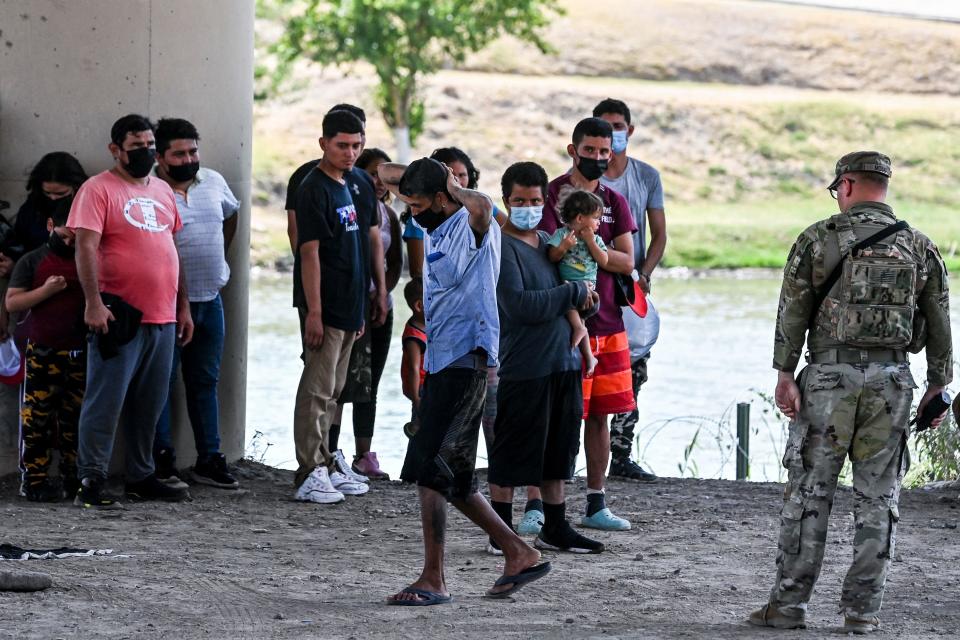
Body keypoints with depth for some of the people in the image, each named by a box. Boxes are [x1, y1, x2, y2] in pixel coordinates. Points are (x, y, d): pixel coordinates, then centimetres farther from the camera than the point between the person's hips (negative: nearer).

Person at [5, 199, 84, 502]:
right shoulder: (32, 261, 0)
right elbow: (11, 302, -6)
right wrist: (46, 291, -17)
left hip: (78, 353, 4)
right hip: (42, 352, -4)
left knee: (76, 418, 7)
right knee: (37, 417, -5)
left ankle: (74, 477, 14)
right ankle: (35, 479, -2)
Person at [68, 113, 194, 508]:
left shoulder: (163, 191, 17)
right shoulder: (99, 189, -5)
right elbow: (85, 246, -14)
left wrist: (183, 306, 20)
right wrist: (93, 302, -23)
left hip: (163, 319, 7)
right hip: (120, 317, -7)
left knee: (149, 404, 11)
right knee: (106, 402, -7)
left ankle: (141, 478, 20)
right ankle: (90, 482, -5)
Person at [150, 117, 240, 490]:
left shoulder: (213, 182, 7)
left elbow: (231, 215, 26)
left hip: (209, 301, 6)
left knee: (205, 382, 11)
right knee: (162, 383, -1)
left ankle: (209, 460, 16)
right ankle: (162, 461, 5)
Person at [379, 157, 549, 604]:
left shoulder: (471, 226, -10)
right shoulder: (433, 228, 16)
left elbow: (481, 206, -35)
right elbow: (387, 175, 29)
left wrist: (454, 186, -16)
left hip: (466, 360, -10)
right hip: (440, 361, 10)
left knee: (428, 470, -14)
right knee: (450, 478, 12)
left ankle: (433, 580, -12)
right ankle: (519, 554, 22)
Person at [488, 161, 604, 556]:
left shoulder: (549, 242, 14)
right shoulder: (502, 247, -11)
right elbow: (519, 305, -22)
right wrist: (573, 293, -15)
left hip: (563, 361, 8)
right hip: (522, 370, -8)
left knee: (558, 450, 14)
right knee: (511, 455, -1)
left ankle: (555, 529, 22)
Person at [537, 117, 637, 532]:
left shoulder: (615, 202, 13)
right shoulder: (552, 195, -3)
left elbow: (627, 262, 2)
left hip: (608, 322, 6)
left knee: (600, 414, 10)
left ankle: (596, 505, 17)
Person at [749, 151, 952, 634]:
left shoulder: (818, 240, -1)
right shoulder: (919, 248, 7)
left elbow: (793, 310, -4)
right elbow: (939, 323, 8)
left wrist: (784, 375, -3)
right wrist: (938, 385, 14)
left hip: (830, 376, -2)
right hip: (892, 379, 2)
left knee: (808, 492, 3)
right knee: (878, 499, 6)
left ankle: (788, 604, 4)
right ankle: (862, 610, 5)